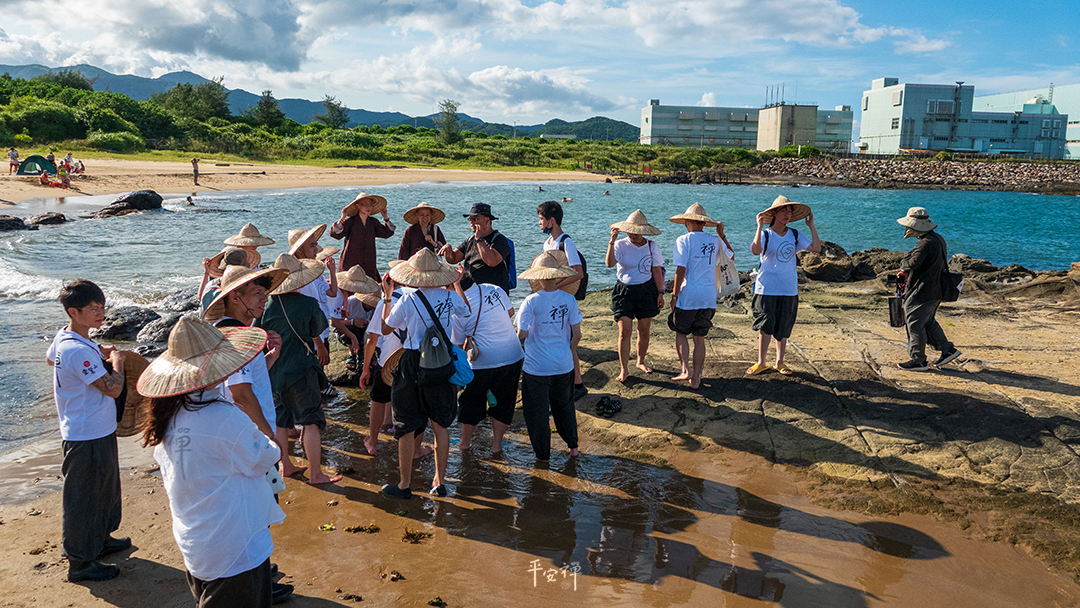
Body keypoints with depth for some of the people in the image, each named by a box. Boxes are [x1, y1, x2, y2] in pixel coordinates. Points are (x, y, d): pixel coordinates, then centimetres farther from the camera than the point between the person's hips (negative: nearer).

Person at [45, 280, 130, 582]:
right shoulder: (78, 351, -29)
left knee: (104, 489, 26)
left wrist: (97, 353, 17)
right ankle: (80, 563, 18)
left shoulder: (63, 337, 2)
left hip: (99, 432, 10)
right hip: (87, 438, -10)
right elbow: (113, 388, -28)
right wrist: (116, 360, -10)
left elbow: (50, 358, 25)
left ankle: (100, 540, 44)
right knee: (83, 498, 4)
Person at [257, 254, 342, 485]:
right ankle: (315, 474, 6)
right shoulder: (308, 304, -15)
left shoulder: (267, 305, -6)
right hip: (301, 370, -5)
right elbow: (317, 330, 2)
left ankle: (286, 466, 31)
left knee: (280, 420, 17)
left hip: (274, 371, 5)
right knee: (311, 421, 2)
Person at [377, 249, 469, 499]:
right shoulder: (451, 298, -5)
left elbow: (385, 329, 2)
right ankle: (440, 481, 21)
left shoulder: (407, 301, -12)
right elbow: (467, 313, 17)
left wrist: (387, 296, 11)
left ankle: (405, 485, 17)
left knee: (407, 427, 8)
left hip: (413, 365, -3)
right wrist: (458, 284, 25)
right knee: (441, 424, 15)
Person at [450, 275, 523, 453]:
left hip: (483, 362, -3)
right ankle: (497, 444, 21)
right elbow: (510, 312, 15)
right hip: (513, 356, 3)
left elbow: (458, 344, 1)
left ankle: (465, 442, 30)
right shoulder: (495, 290, -1)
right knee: (503, 401, 16)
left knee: (471, 400, 18)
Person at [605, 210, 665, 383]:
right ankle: (624, 369, 3)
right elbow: (610, 263, -24)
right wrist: (612, 241, -30)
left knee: (644, 331, 9)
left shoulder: (651, 246, 0)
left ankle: (641, 362, 31)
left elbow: (657, 271, 6)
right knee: (624, 331, -8)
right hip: (624, 291, -2)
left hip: (646, 291, 2)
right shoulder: (620, 245, -7)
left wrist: (660, 293, 4)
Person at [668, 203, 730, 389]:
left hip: (689, 294, -4)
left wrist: (674, 295, -7)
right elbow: (730, 255, 27)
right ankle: (695, 378, 12)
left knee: (681, 333, 14)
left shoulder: (684, 240, -6)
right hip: (709, 296, 4)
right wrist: (721, 235, 27)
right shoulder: (714, 240, 8)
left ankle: (685, 370, 3)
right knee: (699, 338, 10)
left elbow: (681, 270, -13)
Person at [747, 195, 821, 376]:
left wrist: (811, 226, -2)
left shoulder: (795, 235, 7)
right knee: (765, 327, 1)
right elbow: (756, 250, -26)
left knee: (783, 328, 10)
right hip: (766, 289, -3)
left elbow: (816, 248, -3)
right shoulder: (765, 234, -5)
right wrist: (759, 227, -26)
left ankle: (780, 362, 24)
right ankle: (761, 362, 15)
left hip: (789, 290, 3)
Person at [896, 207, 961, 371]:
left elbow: (914, 262, -35)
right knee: (928, 322, 22)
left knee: (915, 325, 0)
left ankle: (918, 361, 7)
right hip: (936, 290, 10)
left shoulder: (926, 243, -21)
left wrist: (904, 265, -12)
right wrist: (909, 272, 8)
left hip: (922, 293, -10)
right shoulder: (938, 239, 12)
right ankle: (947, 349, 25)